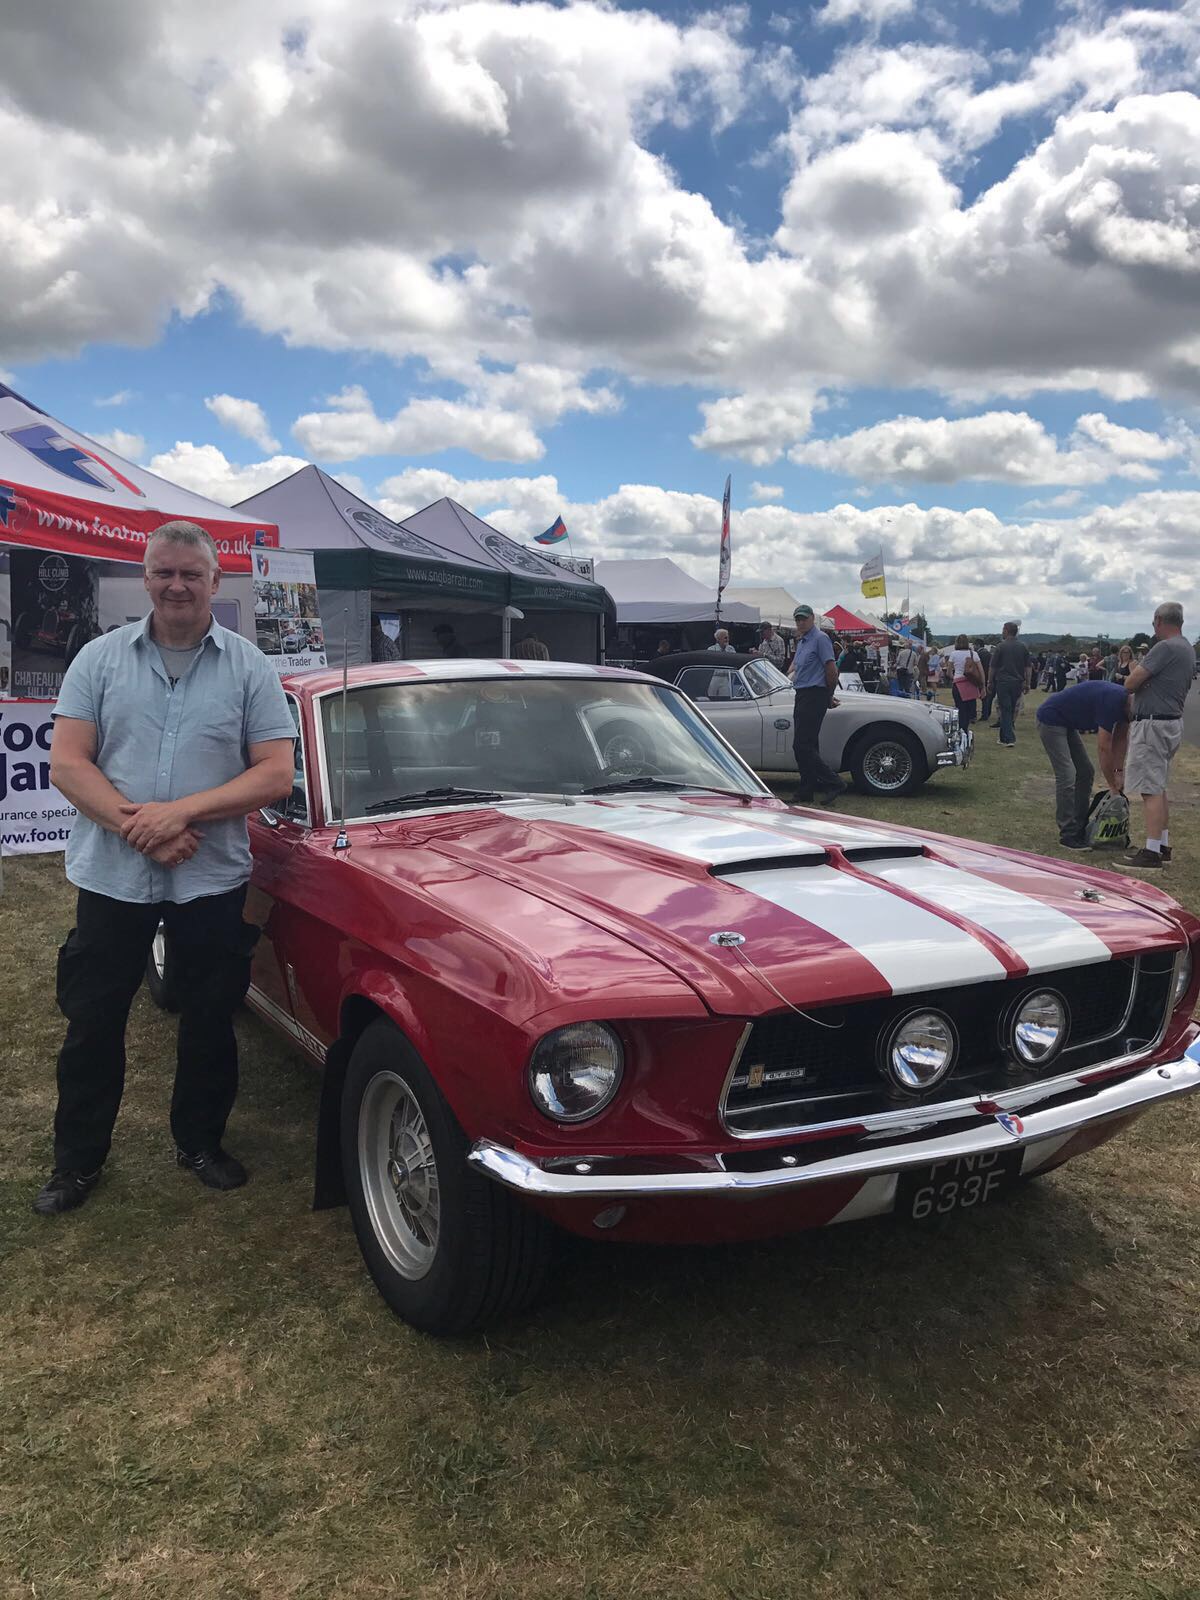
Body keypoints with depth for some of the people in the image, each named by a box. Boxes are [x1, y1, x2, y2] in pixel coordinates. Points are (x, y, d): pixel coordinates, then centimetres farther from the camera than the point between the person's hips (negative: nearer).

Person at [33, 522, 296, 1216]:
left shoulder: (251, 667, -1)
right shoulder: (101, 658, 2)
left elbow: (276, 774, -8)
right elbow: (66, 762, -4)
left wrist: (180, 811, -19)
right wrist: (138, 829, -18)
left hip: (214, 880, 0)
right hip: (111, 875, 1)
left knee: (210, 1023, 12)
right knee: (92, 1023, 10)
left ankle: (201, 1142, 32)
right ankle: (78, 1160, 28)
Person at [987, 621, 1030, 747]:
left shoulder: (1001, 647, -6)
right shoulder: (1023, 647, 7)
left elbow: (993, 667, -3)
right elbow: (1027, 668, 7)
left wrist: (990, 682, 7)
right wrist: (1027, 683, 13)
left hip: (1003, 682, -4)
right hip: (1018, 683, 4)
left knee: (1005, 710, -3)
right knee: (1011, 710, 14)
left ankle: (1009, 739, -13)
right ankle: (1004, 737, 21)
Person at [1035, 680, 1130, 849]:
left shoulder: (1124, 701, -2)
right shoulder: (1112, 700, -28)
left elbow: (1121, 738, 11)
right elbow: (1103, 747, -24)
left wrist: (1119, 771, 3)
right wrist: (1113, 786, -16)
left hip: (1067, 723, 10)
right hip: (1051, 719, -10)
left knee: (1086, 772, 10)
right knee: (1067, 776, -14)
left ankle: (1080, 827, 17)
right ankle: (1067, 834, -7)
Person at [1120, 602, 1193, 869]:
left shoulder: (1165, 648, -17)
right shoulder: (1189, 650, 14)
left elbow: (1130, 684, -18)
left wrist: (1136, 670, 4)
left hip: (1153, 724, -10)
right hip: (1173, 721, 10)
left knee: (1151, 789, -8)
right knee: (1158, 787, 18)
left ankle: (1152, 852, -8)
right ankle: (1163, 845, 24)